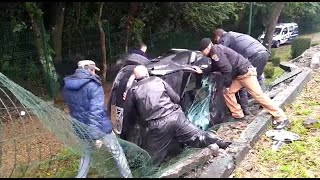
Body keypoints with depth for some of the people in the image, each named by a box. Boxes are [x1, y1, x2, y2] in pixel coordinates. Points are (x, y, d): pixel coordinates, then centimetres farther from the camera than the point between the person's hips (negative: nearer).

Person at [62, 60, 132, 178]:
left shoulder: (66, 87, 4)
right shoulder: (93, 85, -18)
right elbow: (96, 111, -25)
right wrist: (97, 135, -25)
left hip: (81, 129, 6)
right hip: (100, 128, -6)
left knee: (86, 154, 28)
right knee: (117, 152, 14)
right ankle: (127, 176, 26)